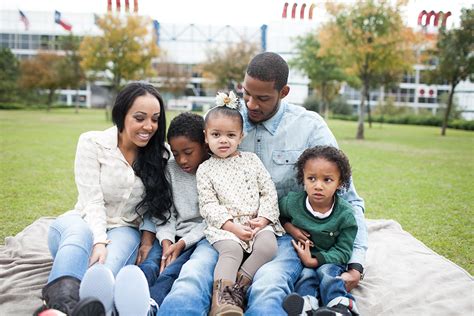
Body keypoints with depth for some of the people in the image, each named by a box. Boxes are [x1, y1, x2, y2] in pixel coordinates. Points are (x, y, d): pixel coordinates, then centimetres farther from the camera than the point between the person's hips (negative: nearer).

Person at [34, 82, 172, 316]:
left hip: (125, 230, 2)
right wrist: (99, 241, -27)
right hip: (85, 223, -1)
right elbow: (92, 200, -13)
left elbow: (161, 207, 5)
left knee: (113, 258, -35)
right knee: (79, 235, -39)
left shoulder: (161, 155, 1)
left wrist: (150, 238, -9)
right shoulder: (92, 143, -6)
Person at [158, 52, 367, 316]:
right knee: (191, 277, -30)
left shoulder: (309, 127, -1)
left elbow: (348, 198, 1)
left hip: (284, 236, -1)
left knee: (268, 288, -34)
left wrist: (356, 264, -8)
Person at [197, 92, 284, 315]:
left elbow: (269, 192, 9)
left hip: (258, 222, 2)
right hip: (225, 226, -2)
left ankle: (237, 287, -18)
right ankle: (221, 298, -36)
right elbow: (208, 205, -2)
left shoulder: (252, 160, 12)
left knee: (268, 246, -26)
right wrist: (232, 226, -14)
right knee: (231, 250, -31)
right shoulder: (205, 169, 6)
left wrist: (264, 218, -6)